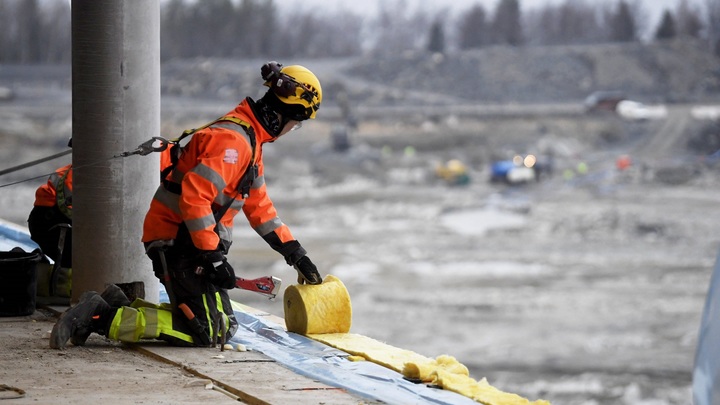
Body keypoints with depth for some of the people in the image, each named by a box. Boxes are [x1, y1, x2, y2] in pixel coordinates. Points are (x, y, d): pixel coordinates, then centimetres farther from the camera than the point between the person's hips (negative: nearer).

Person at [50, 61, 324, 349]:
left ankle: (123, 307, 6)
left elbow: (258, 206, 23)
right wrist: (213, 256, -25)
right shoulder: (231, 140, -18)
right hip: (180, 245, -11)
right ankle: (103, 317, -18)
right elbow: (194, 196, -27)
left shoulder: (249, 141, 17)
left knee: (225, 328, 10)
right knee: (205, 332, -15)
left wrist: (294, 253, 20)